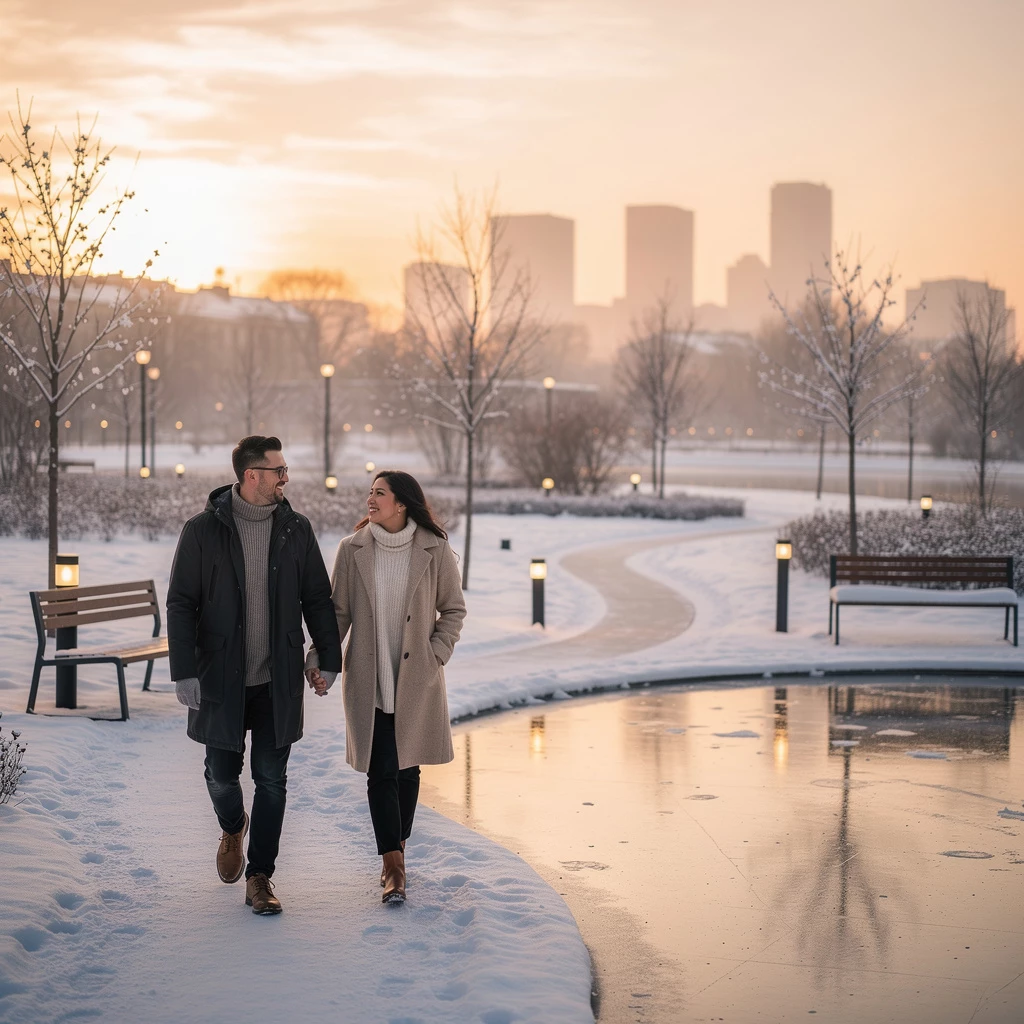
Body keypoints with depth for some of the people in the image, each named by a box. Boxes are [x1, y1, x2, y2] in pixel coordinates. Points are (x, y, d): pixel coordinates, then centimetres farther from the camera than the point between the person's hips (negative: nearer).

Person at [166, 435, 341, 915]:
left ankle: (260, 877, 15)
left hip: (278, 680, 2)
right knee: (222, 775, 7)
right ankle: (232, 827, 41)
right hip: (221, 679, -2)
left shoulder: (296, 529, 2)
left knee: (271, 781, 4)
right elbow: (180, 604, -6)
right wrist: (184, 672, -11)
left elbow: (317, 599, 9)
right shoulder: (202, 530, -6)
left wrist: (329, 659, 6)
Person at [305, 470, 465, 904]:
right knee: (380, 771, -4)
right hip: (368, 681, 0)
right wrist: (318, 660, -8)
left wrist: (436, 654, -5)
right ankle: (393, 866, -2)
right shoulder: (353, 550, -1)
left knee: (407, 768, 9)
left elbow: (453, 609, 6)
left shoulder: (435, 550, -4)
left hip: (416, 680, 0)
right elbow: (338, 611, 3)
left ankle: (397, 849, 27)